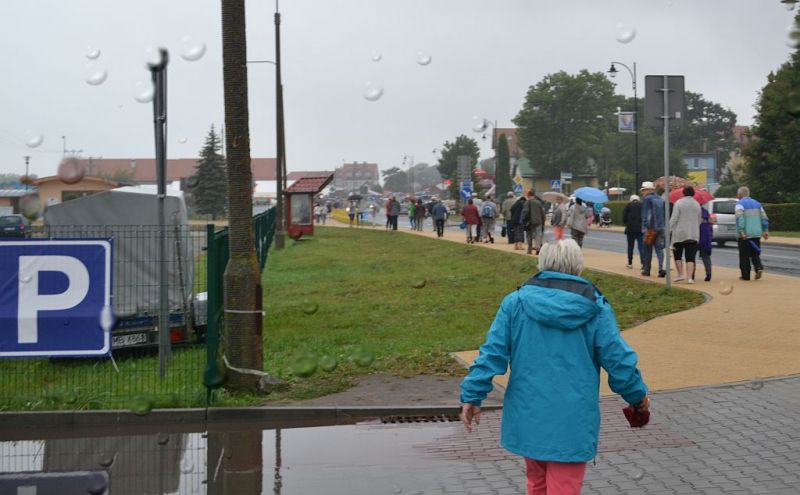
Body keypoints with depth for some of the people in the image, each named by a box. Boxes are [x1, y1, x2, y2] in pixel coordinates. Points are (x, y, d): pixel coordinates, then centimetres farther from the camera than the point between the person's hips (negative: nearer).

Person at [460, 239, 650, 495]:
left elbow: (492, 353, -5)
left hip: (528, 416, 3)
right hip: (572, 422, -2)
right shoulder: (595, 307, -4)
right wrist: (638, 395, 14)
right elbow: (618, 359, -2)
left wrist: (472, 395, 1)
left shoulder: (516, 302, -1)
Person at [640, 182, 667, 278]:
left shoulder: (647, 199, -7)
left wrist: (644, 228, -15)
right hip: (661, 228, 5)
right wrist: (664, 226, 20)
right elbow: (664, 214, 16)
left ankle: (646, 270, 13)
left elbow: (645, 215, -13)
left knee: (648, 250, 6)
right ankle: (661, 268, -13)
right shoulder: (660, 199, 14)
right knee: (659, 249, 4)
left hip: (651, 229, -5)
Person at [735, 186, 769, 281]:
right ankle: (759, 267, -9)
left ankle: (745, 275, 5)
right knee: (755, 253, 15)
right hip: (757, 234, 5)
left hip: (745, 235, -5)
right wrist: (765, 230, 13)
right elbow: (764, 218, 11)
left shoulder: (740, 204, -5)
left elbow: (739, 218, -19)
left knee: (744, 255, 3)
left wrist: (741, 232, -22)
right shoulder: (756, 203, 15)